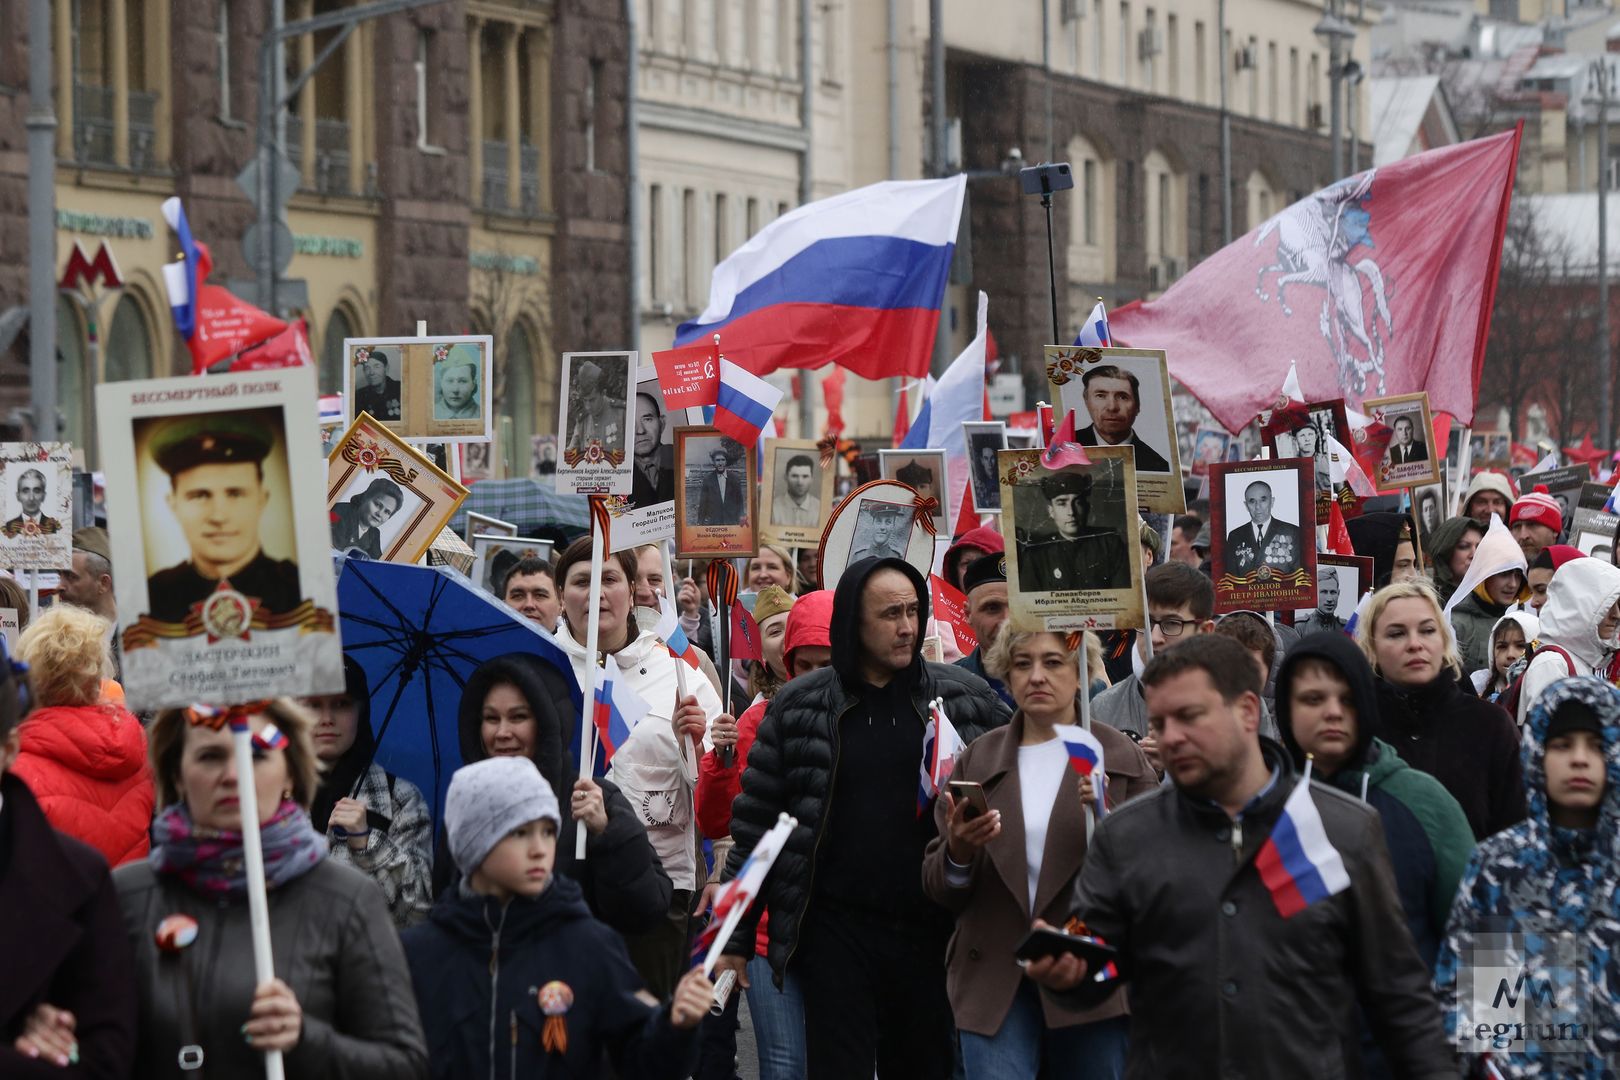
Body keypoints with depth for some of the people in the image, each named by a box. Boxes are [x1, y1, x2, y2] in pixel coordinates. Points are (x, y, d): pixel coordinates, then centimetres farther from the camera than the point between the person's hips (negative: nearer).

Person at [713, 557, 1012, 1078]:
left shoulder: (965, 699, 3)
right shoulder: (798, 706, 1)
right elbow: (756, 818, 5)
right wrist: (736, 936, 3)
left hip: (929, 932, 1)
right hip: (836, 932, -1)